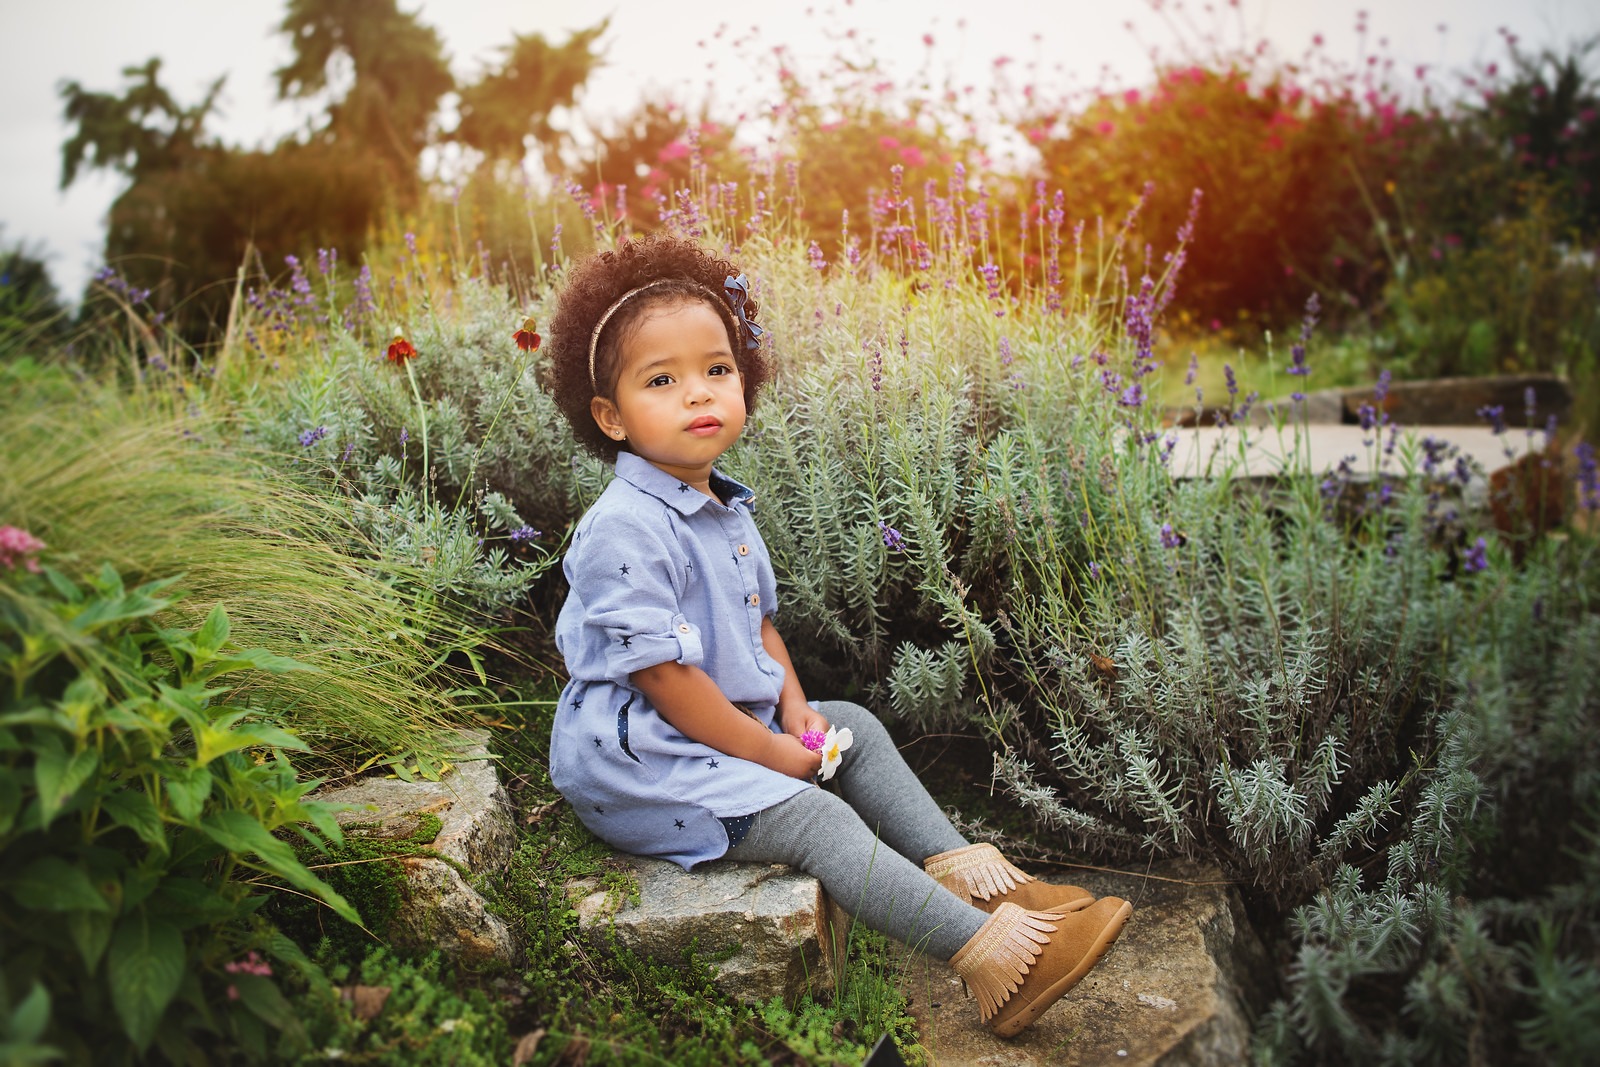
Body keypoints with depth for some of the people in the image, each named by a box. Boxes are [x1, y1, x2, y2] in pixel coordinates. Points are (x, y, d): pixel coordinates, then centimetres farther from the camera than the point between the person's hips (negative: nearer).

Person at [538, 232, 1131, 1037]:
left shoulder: (723, 507, 7)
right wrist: (771, 754, -18)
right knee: (812, 817, -21)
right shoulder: (626, 529, -25)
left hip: (734, 721, 10)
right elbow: (661, 674, -25)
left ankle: (965, 872, 10)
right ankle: (990, 957, -24)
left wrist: (794, 705, 0)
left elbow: (758, 619, 18)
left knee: (856, 730, 11)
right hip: (642, 759, -10)